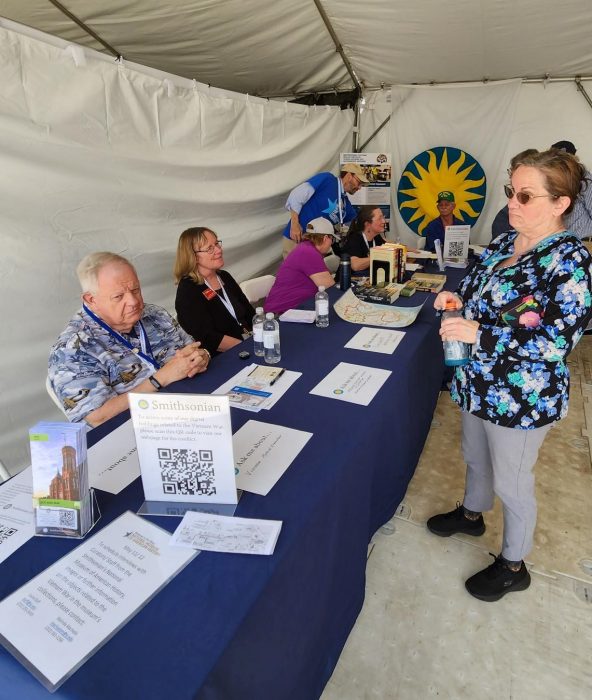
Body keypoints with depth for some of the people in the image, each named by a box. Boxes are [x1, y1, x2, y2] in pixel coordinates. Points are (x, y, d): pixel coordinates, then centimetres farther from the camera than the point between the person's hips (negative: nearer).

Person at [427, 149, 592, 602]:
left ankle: (513, 566, 36)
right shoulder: (505, 242, 3)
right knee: (476, 458, 27)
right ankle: (472, 514, 55)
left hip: (521, 398, -7)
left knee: (511, 483, 11)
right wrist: (458, 298, -4)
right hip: (479, 383, 7)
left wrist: (478, 335, -30)